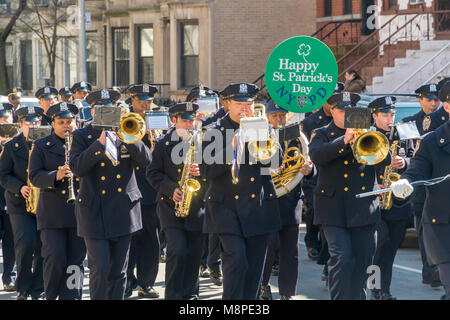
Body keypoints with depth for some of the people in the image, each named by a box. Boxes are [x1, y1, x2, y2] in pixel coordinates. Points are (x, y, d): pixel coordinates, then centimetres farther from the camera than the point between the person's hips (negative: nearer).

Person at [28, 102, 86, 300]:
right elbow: (35, 176, -4)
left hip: (80, 211, 2)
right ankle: (50, 295, 9)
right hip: (53, 214, -2)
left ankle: (70, 296, 9)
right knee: (55, 258, -9)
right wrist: (56, 176, -21)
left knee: (76, 260, 3)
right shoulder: (42, 146, 6)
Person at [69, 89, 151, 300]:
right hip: (94, 211, -3)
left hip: (123, 210, 3)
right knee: (100, 268, -11)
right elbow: (76, 168, -14)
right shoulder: (82, 136, 2)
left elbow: (145, 160, -4)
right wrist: (100, 144, -22)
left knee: (118, 271, 7)